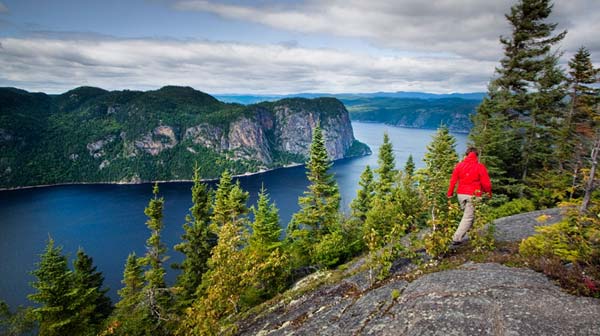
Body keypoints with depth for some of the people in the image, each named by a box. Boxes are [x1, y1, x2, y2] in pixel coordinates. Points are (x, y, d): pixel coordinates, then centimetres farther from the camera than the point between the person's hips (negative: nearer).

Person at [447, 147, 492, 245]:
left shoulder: (459, 165, 3)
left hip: (460, 194, 4)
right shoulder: (480, 167, -6)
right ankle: (457, 238, -5)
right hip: (473, 196, -4)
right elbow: (486, 183, -5)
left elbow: (453, 181, 1)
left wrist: (450, 194, 7)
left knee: (467, 214, 23)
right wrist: (489, 193, 11)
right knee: (468, 217, 0)